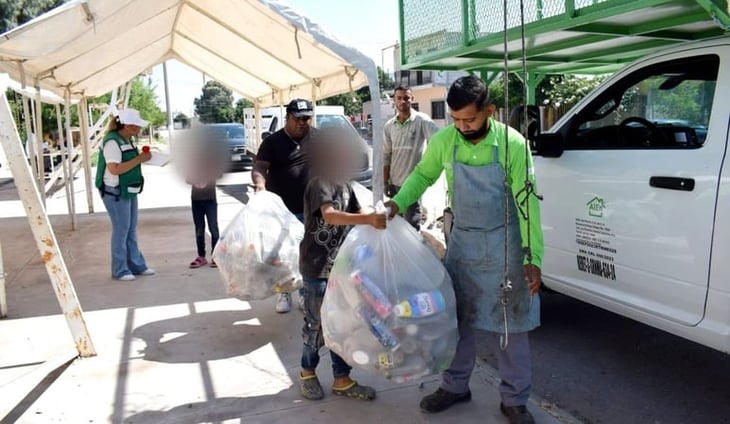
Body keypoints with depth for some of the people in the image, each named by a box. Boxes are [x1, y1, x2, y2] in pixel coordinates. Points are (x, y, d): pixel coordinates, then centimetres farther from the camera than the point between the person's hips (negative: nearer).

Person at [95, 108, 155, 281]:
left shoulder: (129, 140, 9)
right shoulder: (112, 142, -19)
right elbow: (114, 169, -28)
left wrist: (142, 157, 6)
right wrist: (139, 159, -25)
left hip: (129, 190, 9)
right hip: (115, 192, -9)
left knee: (131, 229, 14)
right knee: (121, 229, -3)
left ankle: (136, 265, 23)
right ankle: (119, 270, 8)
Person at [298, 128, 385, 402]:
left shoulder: (344, 185, 6)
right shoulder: (320, 184, -20)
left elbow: (356, 213, 16)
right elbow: (330, 215, -38)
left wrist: (377, 219, -4)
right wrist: (369, 220, -50)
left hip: (340, 265, 8)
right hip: (317, 267, -8)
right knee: (317, 323, 7)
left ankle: (342, 380, 23)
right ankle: (307, 373, 29)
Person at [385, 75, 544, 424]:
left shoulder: (512, 144, -19)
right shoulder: (443, 141, -9)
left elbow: (528, 202, -17)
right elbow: (422, 174, 9)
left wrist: (532, 257, -21)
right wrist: (397, 203, -6)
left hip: (503, 245, -3)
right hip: (462, 241, 4)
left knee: (509, 325, 6)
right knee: (455, 317, 13)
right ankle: (455, 386, 32)